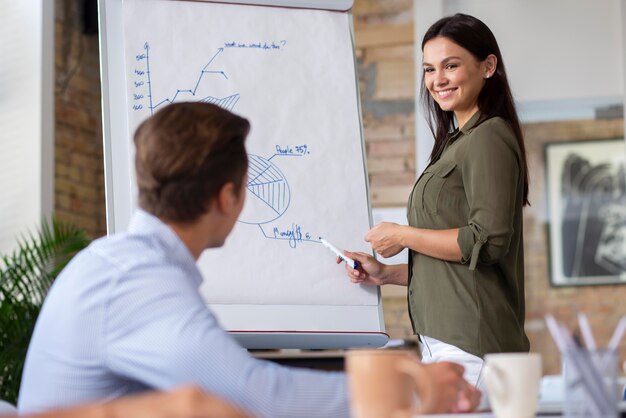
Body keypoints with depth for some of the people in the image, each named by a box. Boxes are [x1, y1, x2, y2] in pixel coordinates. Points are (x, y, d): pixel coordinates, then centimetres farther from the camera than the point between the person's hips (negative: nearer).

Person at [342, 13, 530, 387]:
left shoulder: (489, 139, -7)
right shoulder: (458, 142, 24)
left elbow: (488, 241, -18)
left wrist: (403, 236, -8)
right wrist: (387, 274, 16)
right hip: (444, 338, 9)